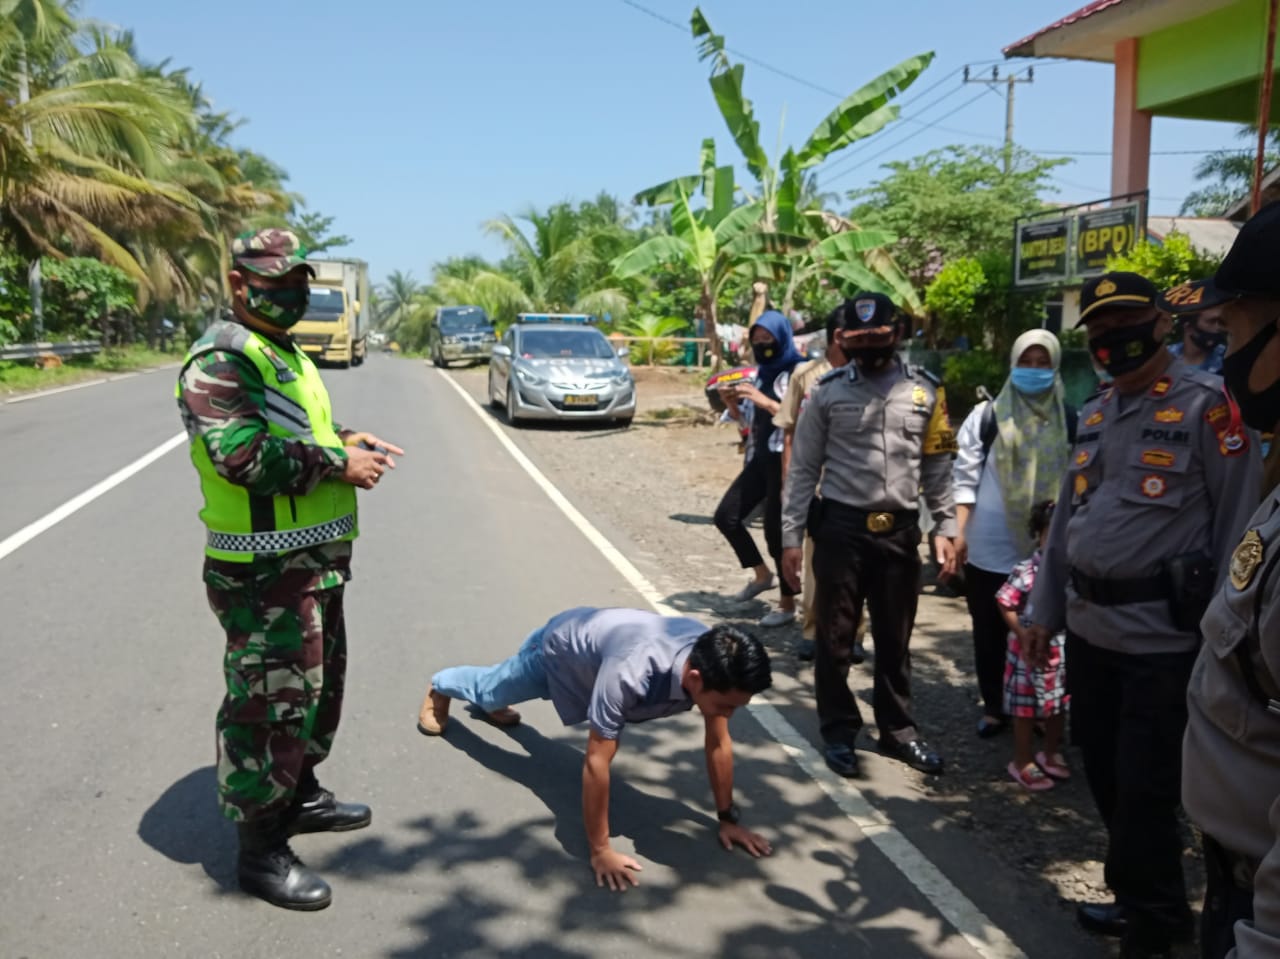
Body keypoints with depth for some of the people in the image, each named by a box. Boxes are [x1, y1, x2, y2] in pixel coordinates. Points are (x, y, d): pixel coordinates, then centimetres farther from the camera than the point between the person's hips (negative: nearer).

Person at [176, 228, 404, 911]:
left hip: (316, 561, 10)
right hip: (266, 570, -10)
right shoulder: (222, 358, -15)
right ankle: (260, 848, 13)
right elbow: (242, 454, -26)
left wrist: (345, 440, 7)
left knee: (318, 684, 22)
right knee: (270, 701, -1)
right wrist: (337, 463, -20)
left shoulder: (286, 354, 18)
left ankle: (300, 796, 41)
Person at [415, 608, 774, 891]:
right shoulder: (631, 673, -53)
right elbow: (597, 762, -44)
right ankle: (439, 688, 60)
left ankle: (492, 705, 71)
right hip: (562, 646, -5)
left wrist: (728, 818, -15)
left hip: (599, 634, 5)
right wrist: (600, 850, -38)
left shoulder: (714, 662, -34)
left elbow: (719, 745, -20)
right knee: (493, 689, 28)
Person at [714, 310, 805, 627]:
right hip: (760, 458, 8)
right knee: (726, 516, 8)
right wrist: (733, 404, 2)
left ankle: (787, 605, 9)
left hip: (786, 459, -8)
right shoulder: (762, 372, 15)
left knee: (776, 530, -5)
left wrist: (765, 401, -24)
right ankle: (761, 574, 26)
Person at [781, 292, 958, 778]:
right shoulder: (828, 392, -2)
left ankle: (898, 730, 30)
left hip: (900, 530, 2)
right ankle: (839, 732, 23)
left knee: (895, 639, 14)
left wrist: (946, 527, 5)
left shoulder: (926, 391, 4)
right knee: (835, 638, 7)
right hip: (841, 527, -2)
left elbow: (938, 467, 10)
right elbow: (804, 469, -1)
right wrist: (791, 536, -4)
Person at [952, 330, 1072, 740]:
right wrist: (960, 531, -6)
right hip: (990, 548, 0)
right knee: (989, 633, 10)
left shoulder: (1069, 421, 2)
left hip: (1045, 550, 1)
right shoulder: (987, 415, -1)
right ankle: (993, 707, 26)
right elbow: (965, 476, -1)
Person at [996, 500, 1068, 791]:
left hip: (1063, 652, 5)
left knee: (1060, 705, 19)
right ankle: (1022, 763, 20)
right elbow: (1005, 604, -14)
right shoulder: (1026, 571, -18)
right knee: (1027, 708, 6)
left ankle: (1050, 754, 40)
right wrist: (1022, 635, -17)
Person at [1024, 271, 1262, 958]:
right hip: (1089, 625, 7)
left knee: (1143, 787, 2)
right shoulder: (1094, 415, 12)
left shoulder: (1206, 403, -9)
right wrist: (1044, 609, 15)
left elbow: (1238, 521, -11)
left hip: (1161, 633, -7)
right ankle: (1137, 895, 36)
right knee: (1102, 771, 17)